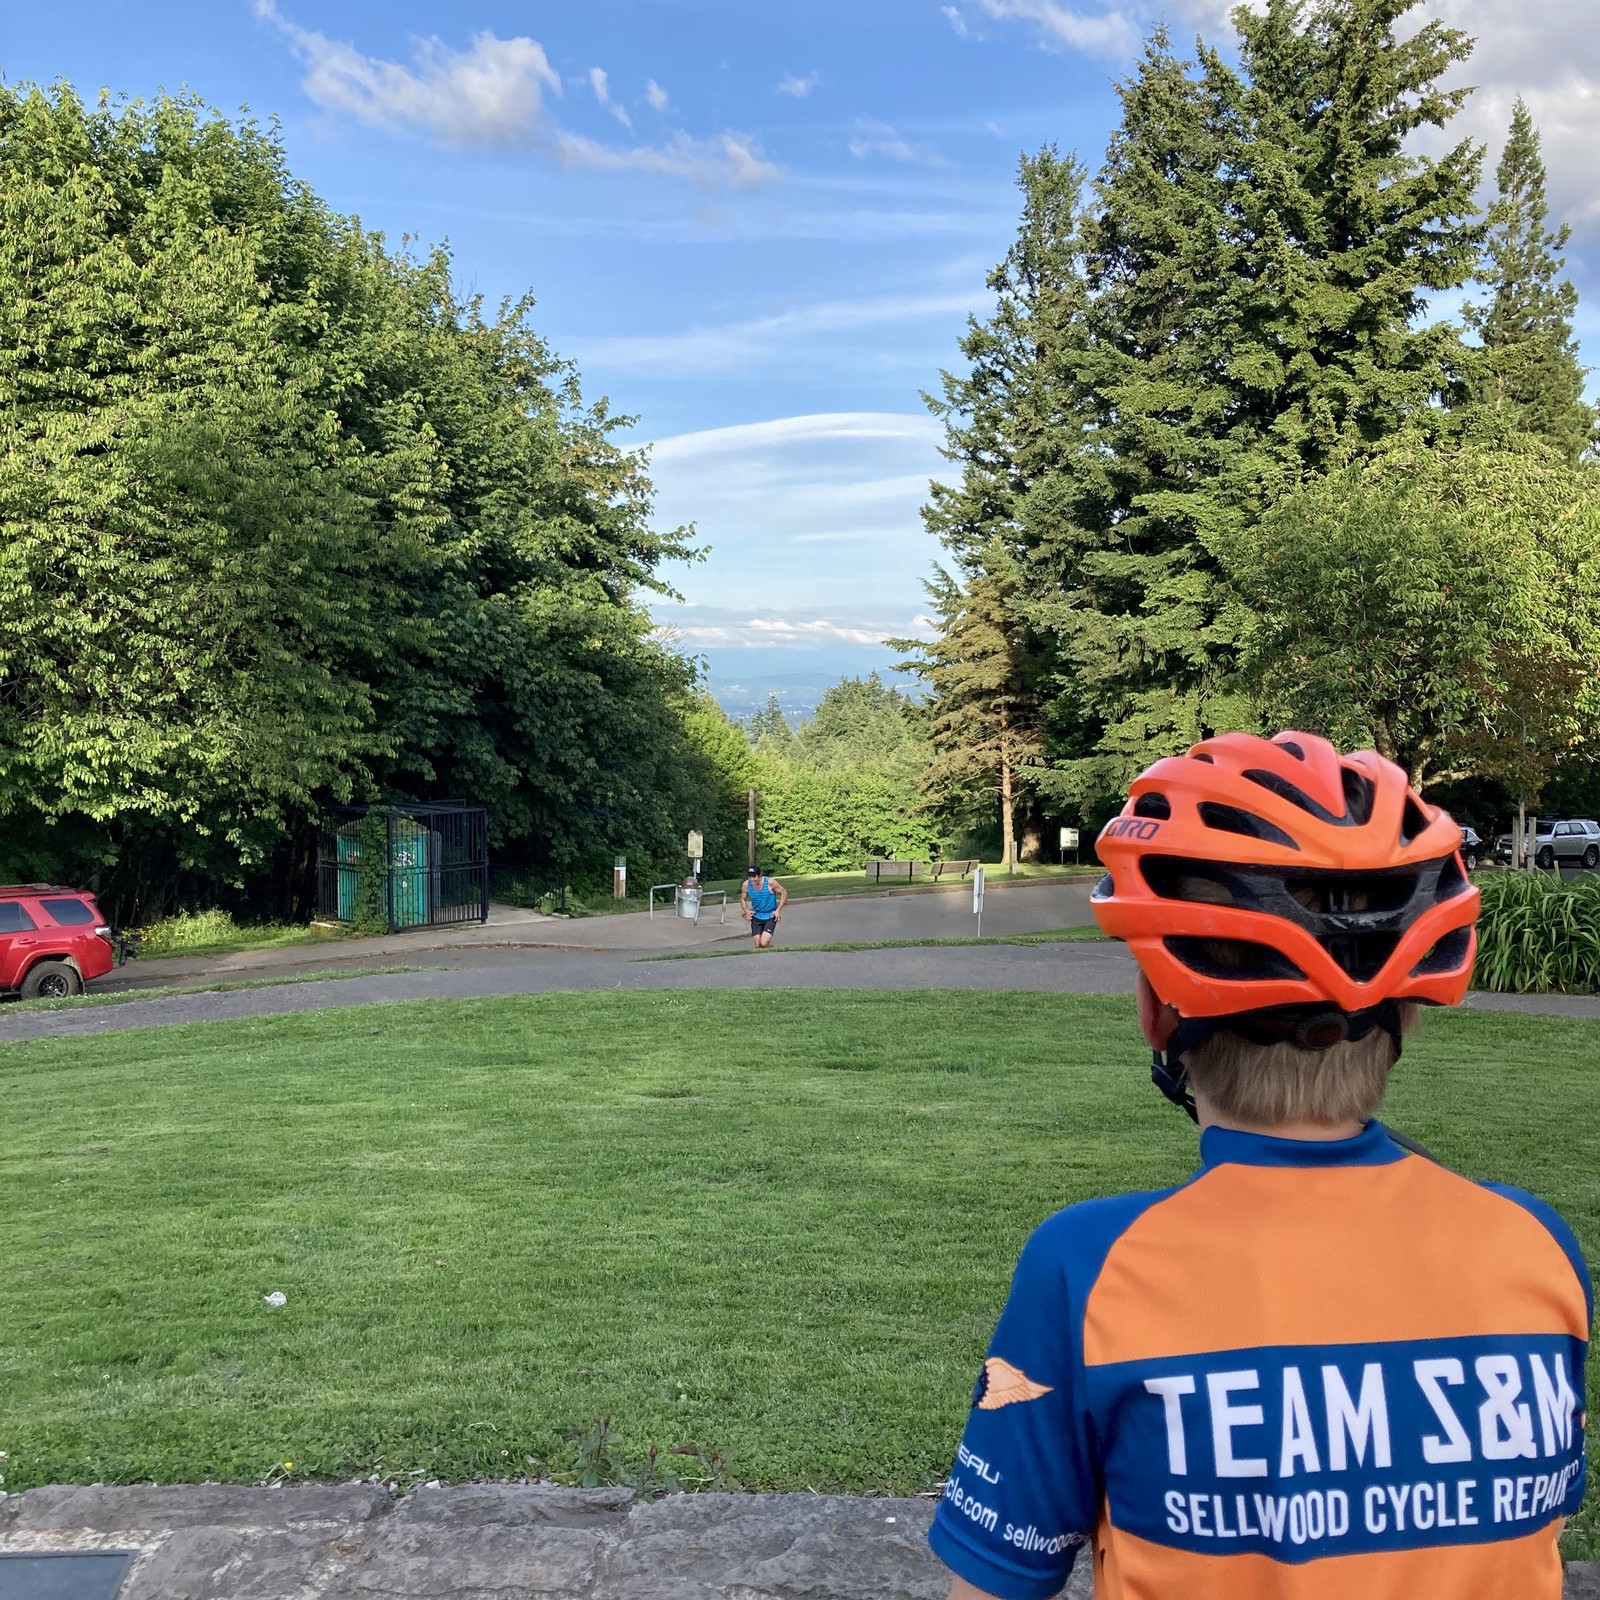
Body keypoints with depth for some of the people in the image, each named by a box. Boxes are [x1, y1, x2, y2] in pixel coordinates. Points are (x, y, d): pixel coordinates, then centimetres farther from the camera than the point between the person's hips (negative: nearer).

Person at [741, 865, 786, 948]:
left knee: (764, 943, -19)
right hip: (756, 917, 3)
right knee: (758, 946, -2)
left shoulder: (770, 882, -20)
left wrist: (778, 910, -13)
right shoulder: (746, 885, -11)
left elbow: (784, 892, -7)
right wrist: (746, 911, -12)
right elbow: (743, 899, 8)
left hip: (770, 917, -3)